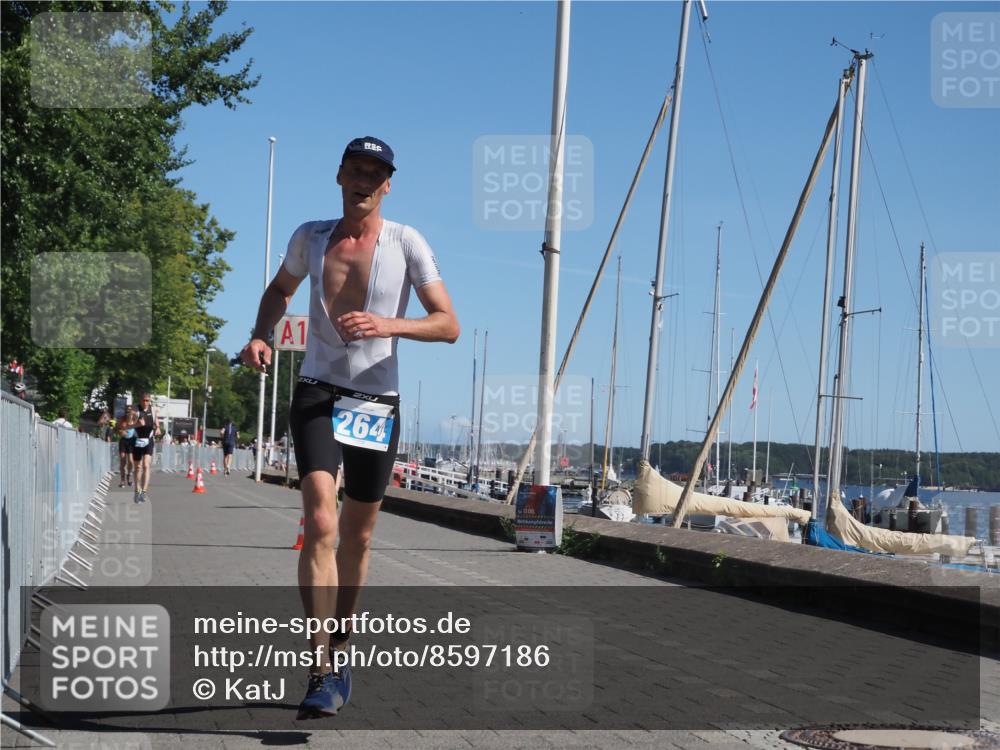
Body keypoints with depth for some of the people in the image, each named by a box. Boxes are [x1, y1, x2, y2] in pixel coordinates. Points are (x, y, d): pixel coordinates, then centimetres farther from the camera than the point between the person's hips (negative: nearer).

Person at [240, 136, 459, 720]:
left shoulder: (407, 243, -3)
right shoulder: (310, 238, 5)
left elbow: (449, 325, -7)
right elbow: (280, 290, 25)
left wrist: (390, 325, -25)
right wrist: (261, 336, 5)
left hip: (379, 402, 0)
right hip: (318, 393, 0)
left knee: (357, 537, 11)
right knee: (321, 525, -19)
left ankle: (340, 648, 32)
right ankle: (324, 673, -20)